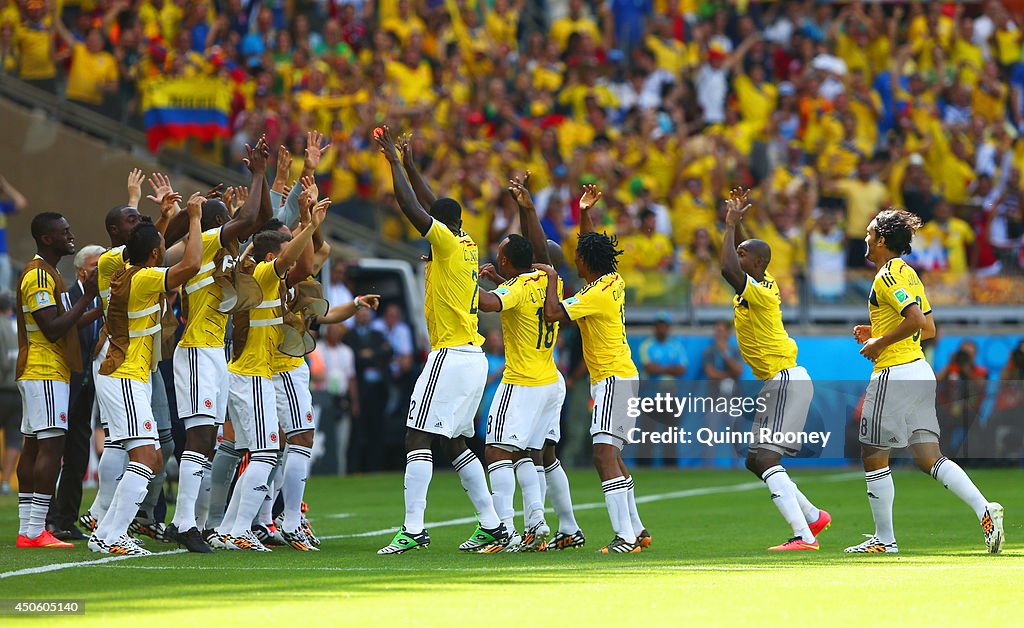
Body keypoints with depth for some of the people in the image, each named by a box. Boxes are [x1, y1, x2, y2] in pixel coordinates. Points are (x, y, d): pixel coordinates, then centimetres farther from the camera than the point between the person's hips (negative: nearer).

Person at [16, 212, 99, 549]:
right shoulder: (39, 275, -14)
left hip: (39, 373, 11)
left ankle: (27, 530, 9)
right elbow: (53, 329, -21)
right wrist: (87, 297, -19)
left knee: (33, 446, 8)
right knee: (51, 445, -13)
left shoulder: (46, 273, 20)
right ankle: (35, 530, -17)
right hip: (45, 372, -11)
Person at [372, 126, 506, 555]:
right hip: (473, 357, 9)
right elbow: (431, 205, 26)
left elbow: (411, 206, -15)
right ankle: (491, 526, 15)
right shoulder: (468, 247, 13)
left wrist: (394, 161, -5)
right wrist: (407, 162, 27)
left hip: (452, 356, -9)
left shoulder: (447, 244, -9)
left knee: (417, 438, -11)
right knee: (455, 443, 15)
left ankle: (413, 530, -18)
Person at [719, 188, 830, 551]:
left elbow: (728, 268, -33)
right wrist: (735, 221, 19)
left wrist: (731, 224, -23)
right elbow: (737, 261, 29)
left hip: (787, 381, -10)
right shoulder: (762, 282, 10)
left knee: (767, 458, -18)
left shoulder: (760, 292, -17)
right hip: (777, 384, 10)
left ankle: (803, 535, -24)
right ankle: (813, 516, 21)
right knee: (755, 461, 14)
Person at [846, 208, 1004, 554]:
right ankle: (985, 509, -13)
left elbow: (917, 321, -24)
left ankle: (884, 539, 8)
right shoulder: (909, 273, 17)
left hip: (894, 373, -9)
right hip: (919, 370, 9)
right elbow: (929, 329, 22)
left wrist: (878, 344, -14)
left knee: (873, 457, 3)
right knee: (929, 458, 4)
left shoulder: (887, 277, -12)